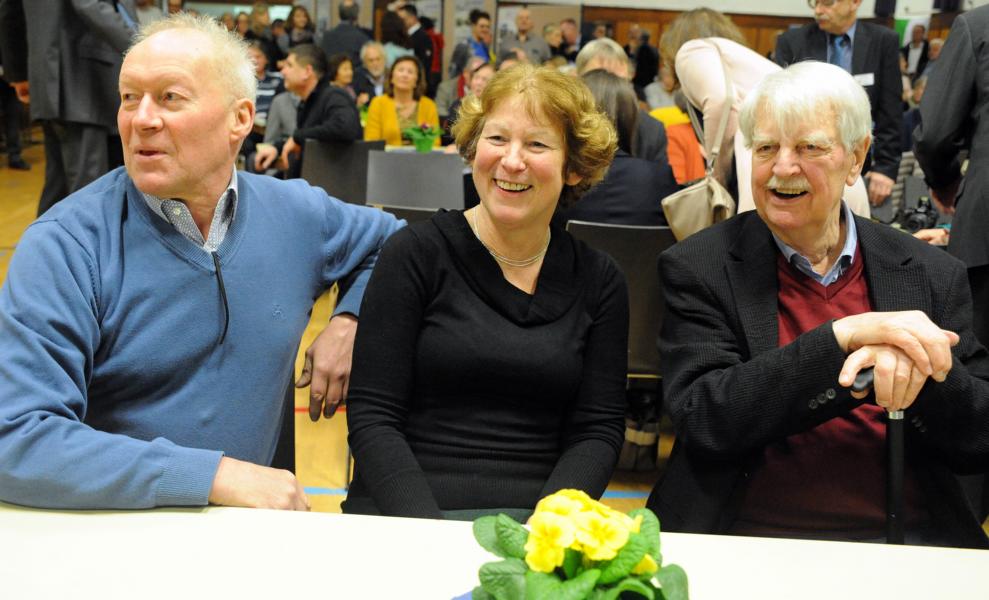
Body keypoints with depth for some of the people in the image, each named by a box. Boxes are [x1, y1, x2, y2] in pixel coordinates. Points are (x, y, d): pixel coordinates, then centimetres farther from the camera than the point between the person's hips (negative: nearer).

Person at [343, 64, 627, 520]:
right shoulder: (416, 254, 0)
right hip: (405, 514, -1)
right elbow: (372, 417, -3)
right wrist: (429, 534, -16)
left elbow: (598, 430, 5)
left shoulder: (598, 280, 9)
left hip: (536, 519, 2)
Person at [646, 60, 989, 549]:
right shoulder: (697, 268, 1)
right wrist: (841, 337, -17)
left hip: (907, 545, 3)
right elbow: (702, 421, -10)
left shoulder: (935, 276, 8)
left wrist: (914, 368, -15)